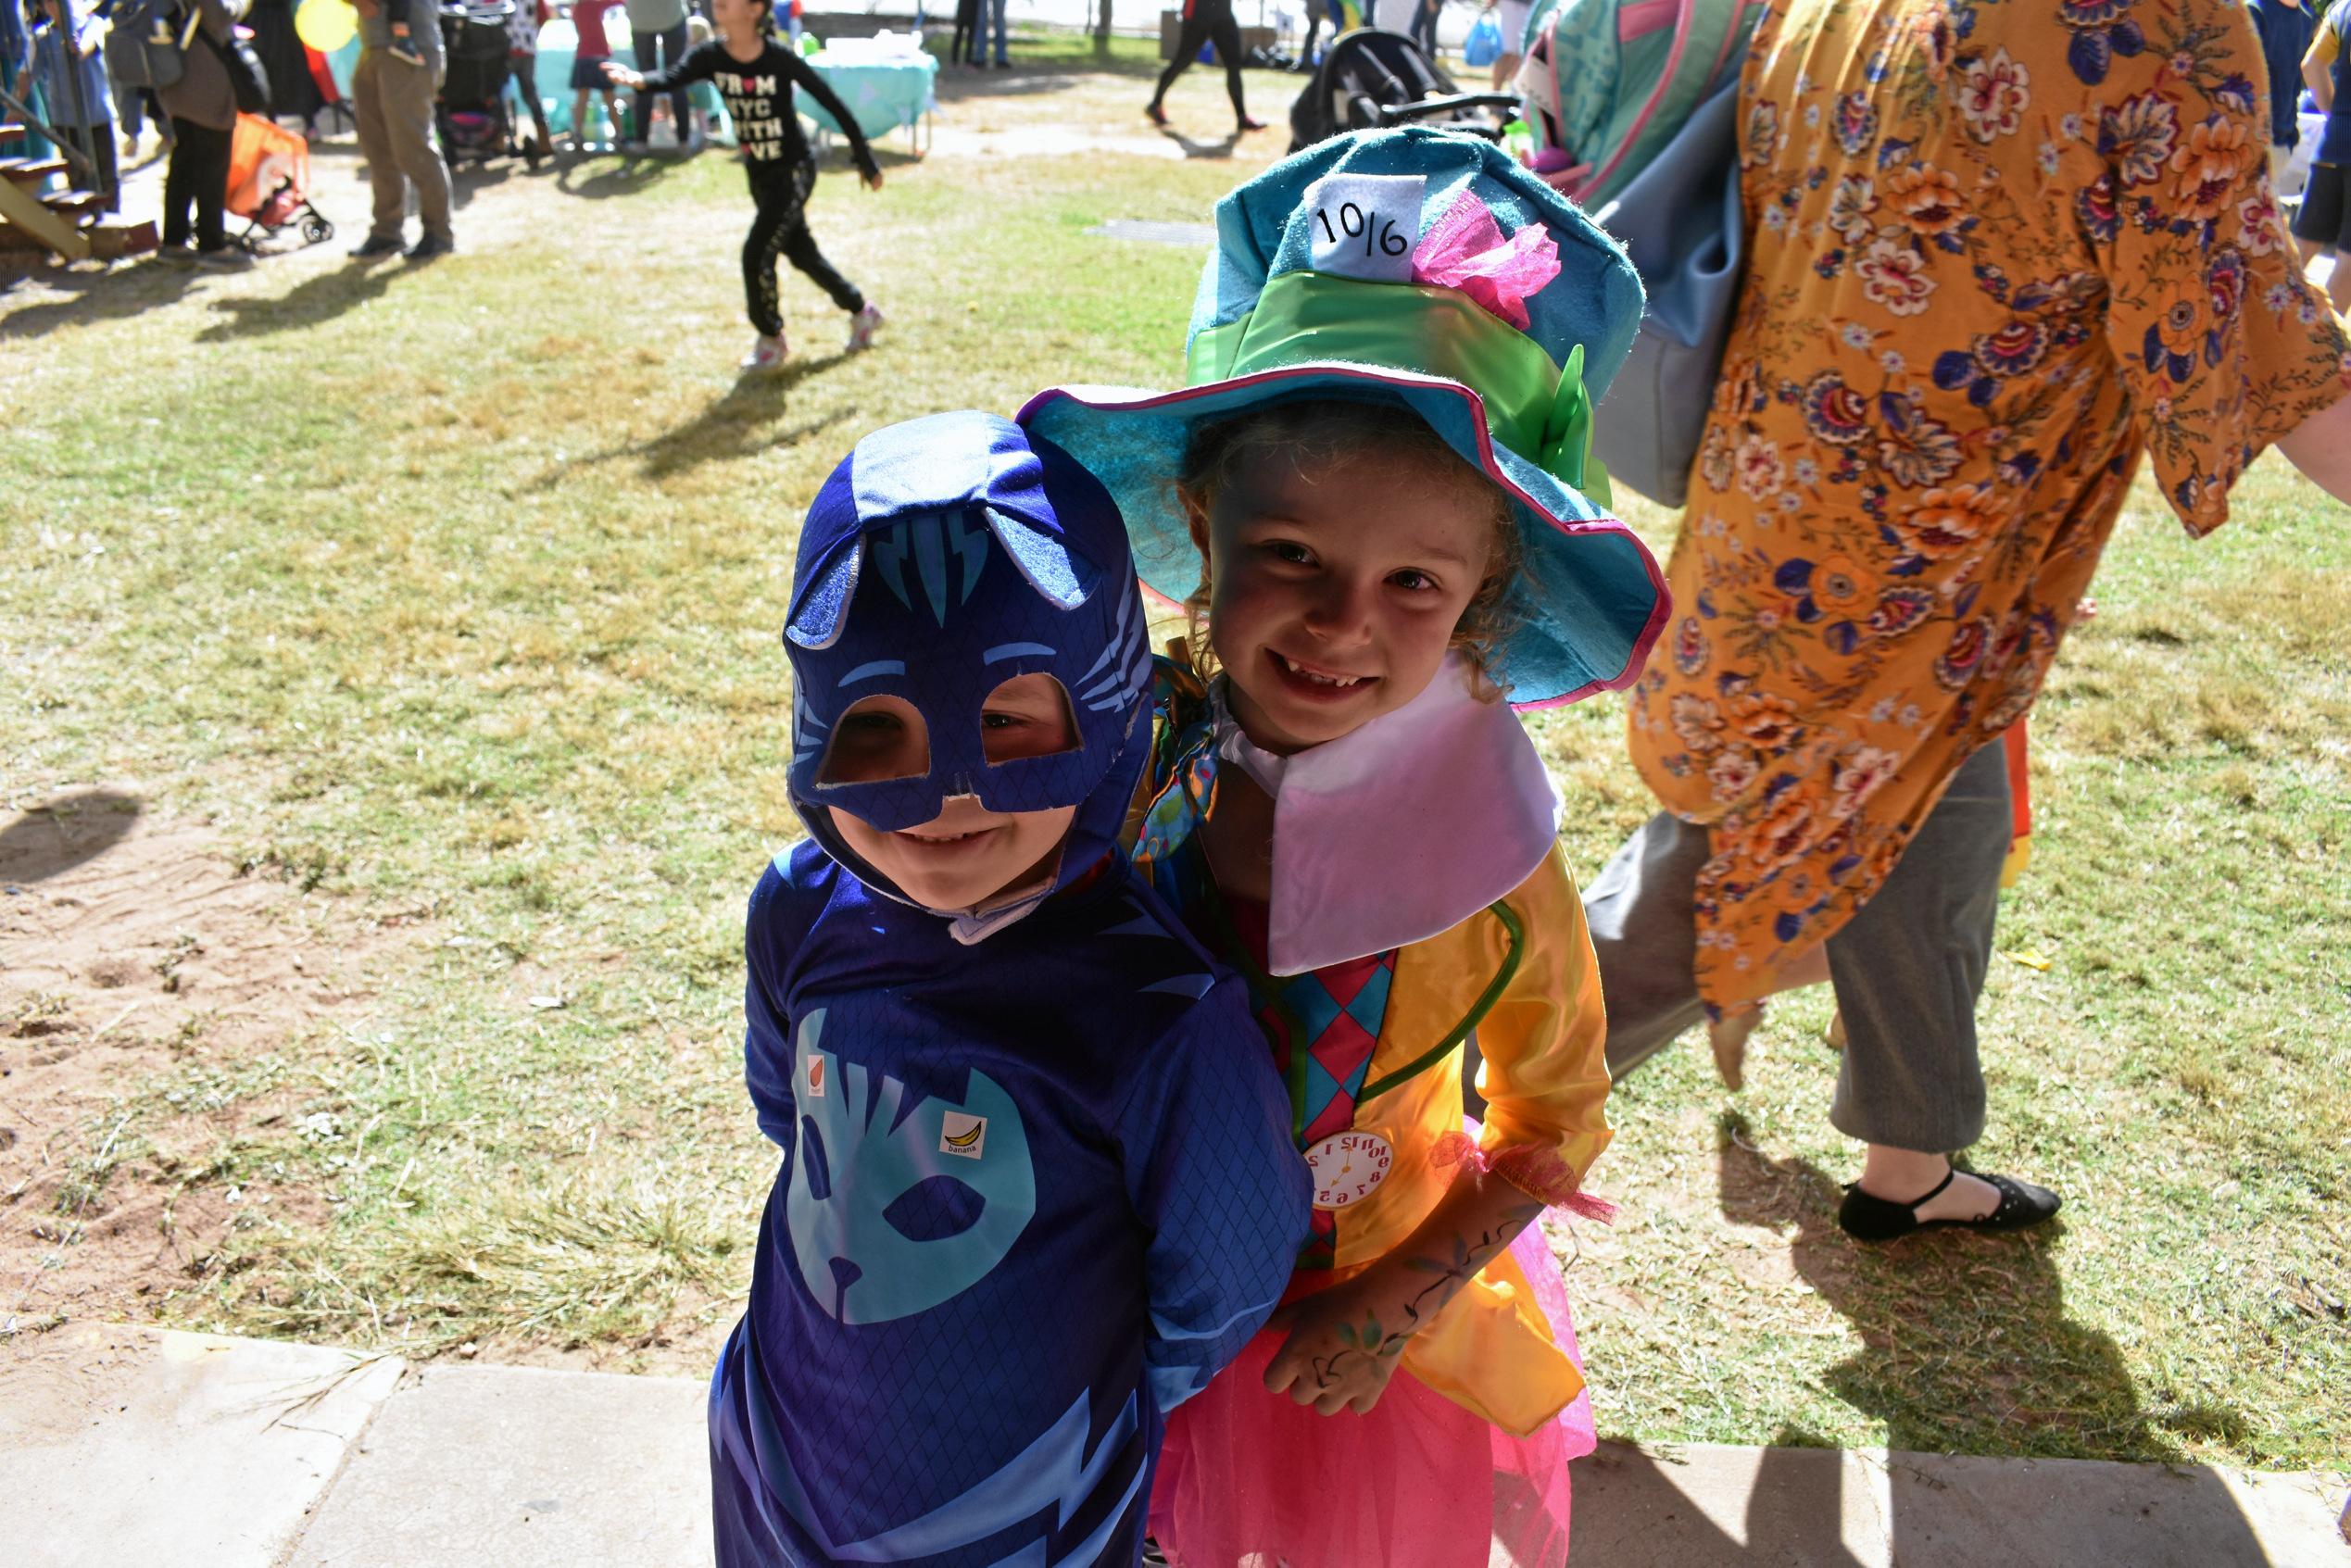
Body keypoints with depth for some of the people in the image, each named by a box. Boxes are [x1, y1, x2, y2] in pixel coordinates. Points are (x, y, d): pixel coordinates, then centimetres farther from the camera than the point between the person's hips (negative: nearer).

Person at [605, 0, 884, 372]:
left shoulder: (780, 58, -22)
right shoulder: (710, 56, -11)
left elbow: (832, 102, -14)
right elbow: (673, 78, -29)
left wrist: (866, 161, -8)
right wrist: (640, 80, -53)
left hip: (794, 170, -6)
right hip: (759, 174, 6)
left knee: (757, 254, -13)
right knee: (801, 253, 18)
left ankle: (771, 339, 10)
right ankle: (861, 310, 40)